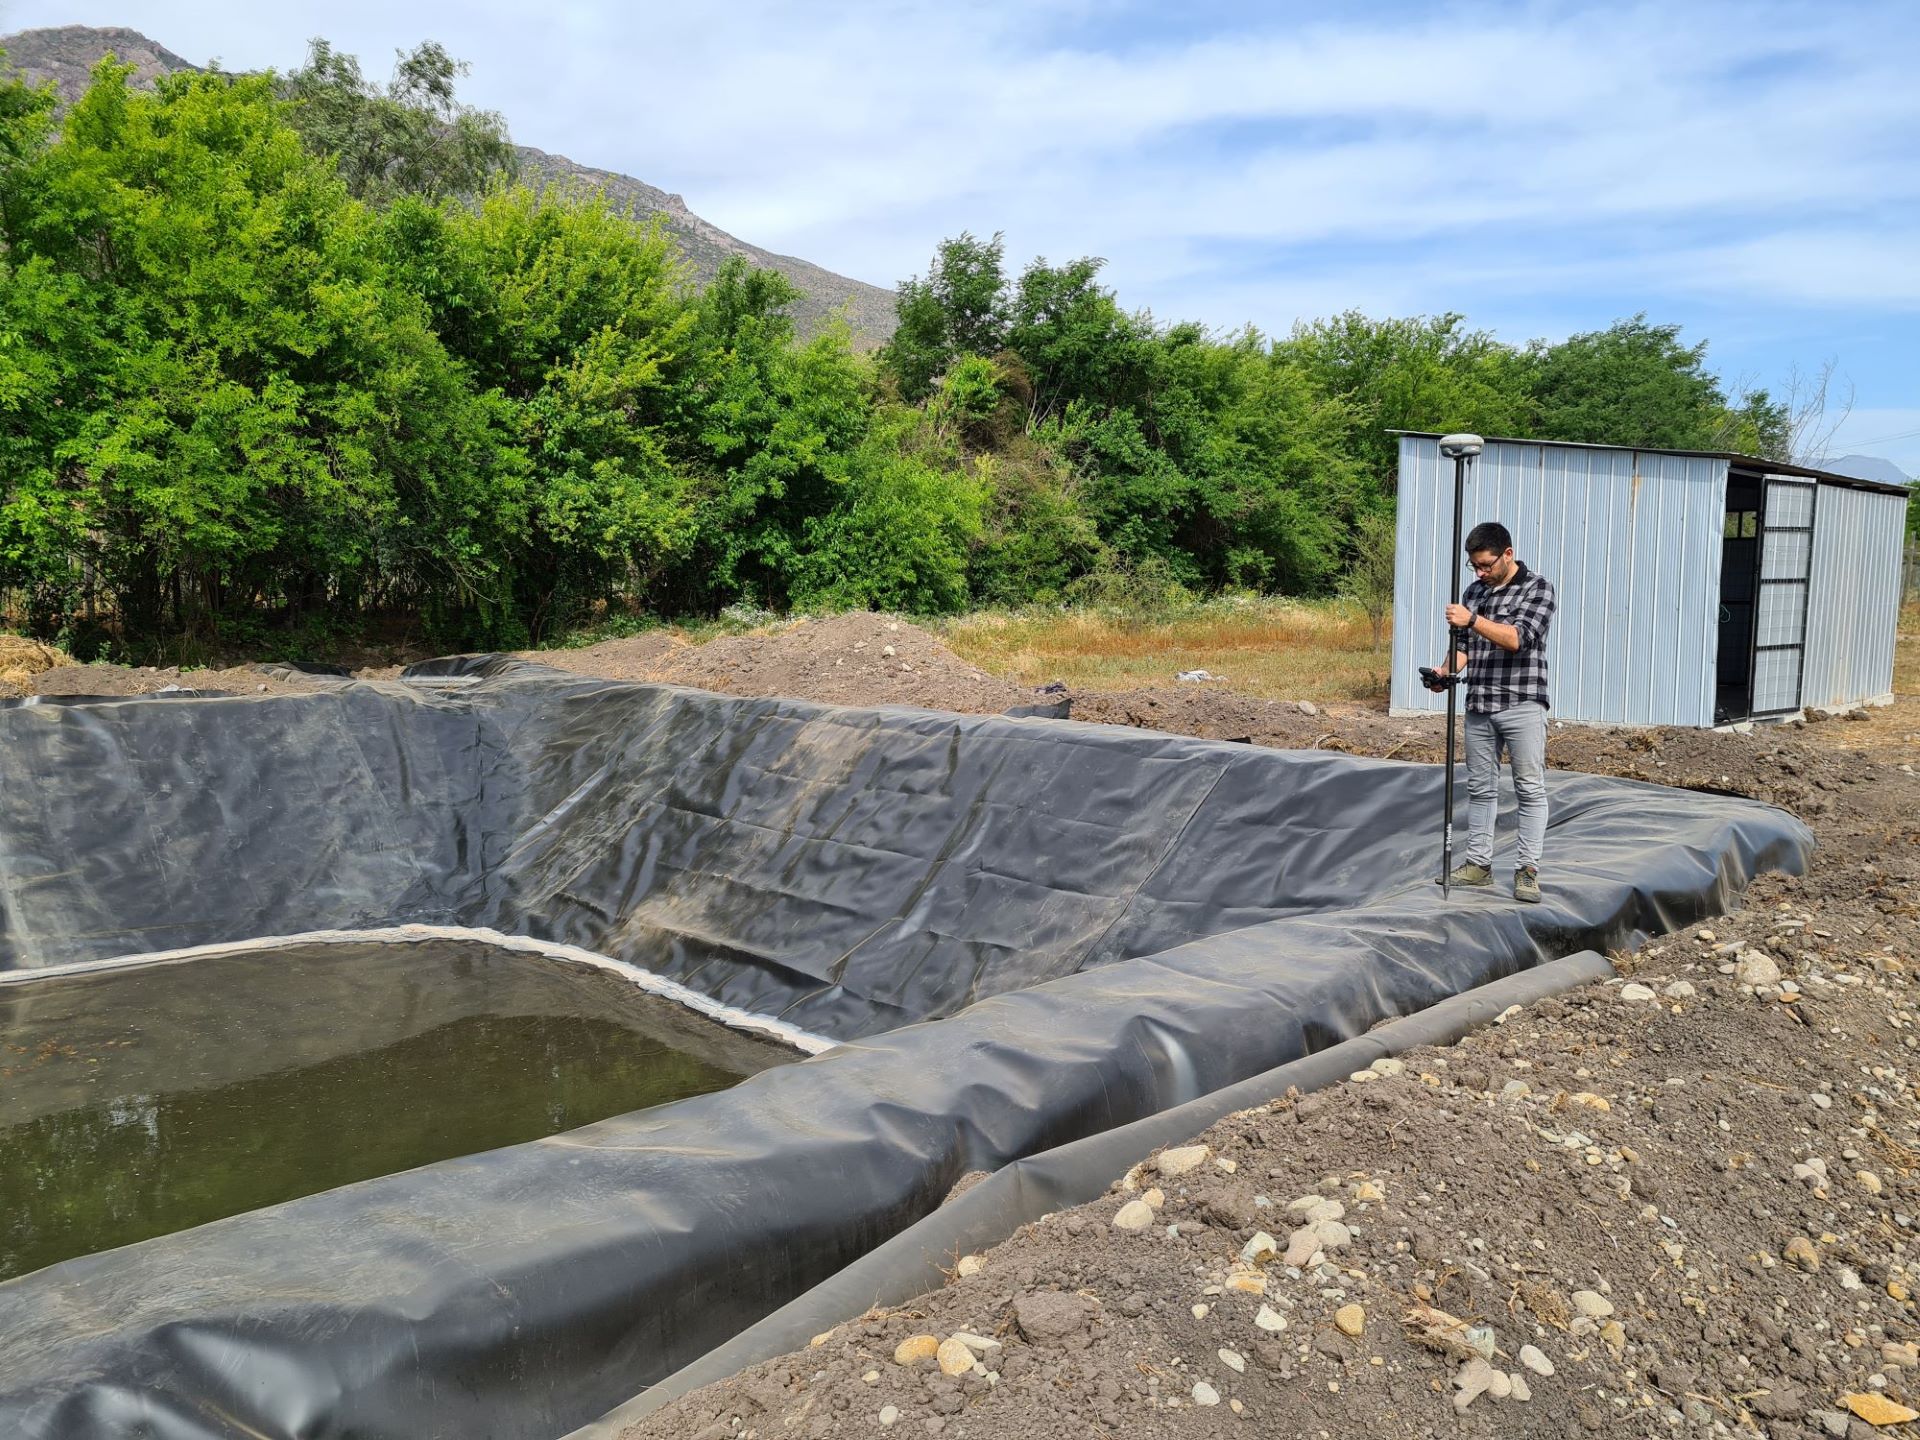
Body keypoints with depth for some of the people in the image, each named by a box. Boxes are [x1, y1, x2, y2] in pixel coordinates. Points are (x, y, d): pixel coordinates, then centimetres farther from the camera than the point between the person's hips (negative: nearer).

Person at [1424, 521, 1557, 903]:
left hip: (1522, 704, -6)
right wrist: (1447, 670, -3)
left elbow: (1518, 638, -17)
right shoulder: (1474, 591, 14)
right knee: (1480, 787, 10)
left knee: (1530, 788, -3)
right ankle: (1478, 863, 17)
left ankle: (1528, 870, 1)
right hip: (1478, 705, 6)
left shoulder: (1538, 587, -4)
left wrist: (1473, 620, -26)